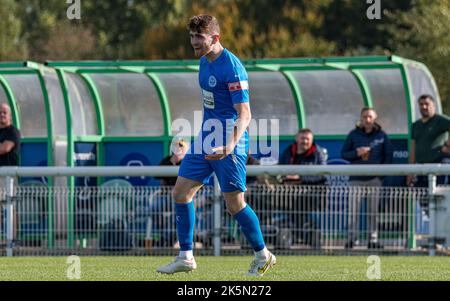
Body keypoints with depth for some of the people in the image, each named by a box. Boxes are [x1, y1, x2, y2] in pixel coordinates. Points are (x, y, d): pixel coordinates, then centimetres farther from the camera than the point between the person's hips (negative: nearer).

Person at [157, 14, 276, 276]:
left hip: (228, 146, -9)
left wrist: (230, 146, -37)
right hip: (205, 140, 9)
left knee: (235, 205, -3)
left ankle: (263, 256, 15)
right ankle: (186, 257, 10)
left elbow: (244, 115, -23)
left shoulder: (232, 68, -19)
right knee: (181, 193, 3)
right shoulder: (205, 61, 8)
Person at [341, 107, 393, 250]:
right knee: (353, 209, -6)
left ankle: (373, 239, 7)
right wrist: (357, 153, -12)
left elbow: (388, 155, 8)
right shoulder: (353, 135, 5)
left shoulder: (381, 136, 6)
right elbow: (343, 153, 6)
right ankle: (352, 238, -4)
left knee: (373, 210, 3)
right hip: (356, 178, 0)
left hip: (374, 179, 0)